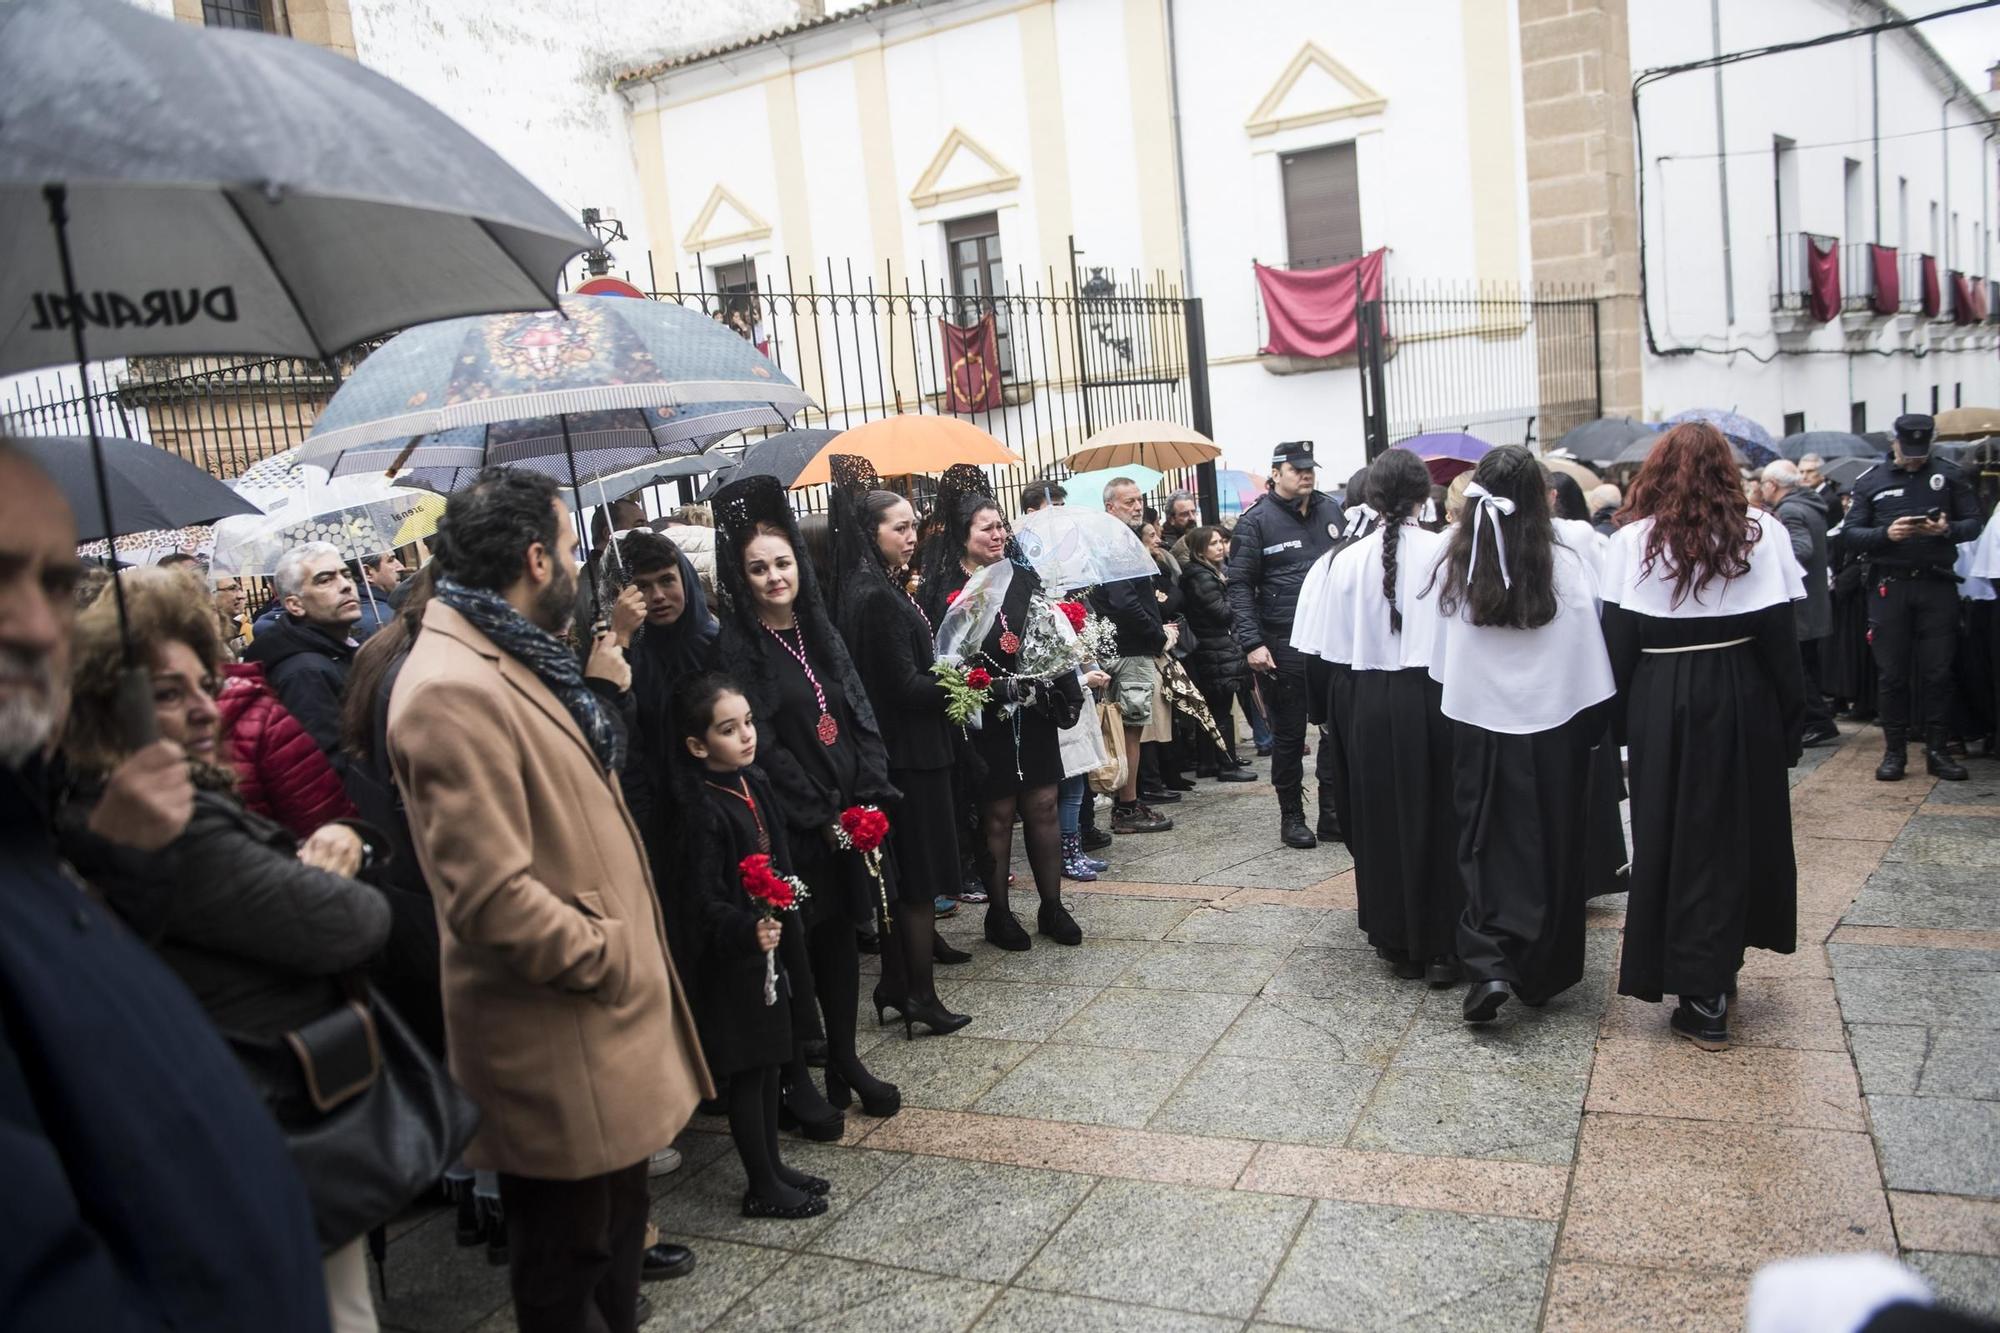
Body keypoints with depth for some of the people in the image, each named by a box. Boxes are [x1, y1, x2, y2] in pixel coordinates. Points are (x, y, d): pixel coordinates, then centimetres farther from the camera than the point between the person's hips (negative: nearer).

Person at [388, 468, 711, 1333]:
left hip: (606, 1011, 10)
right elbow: (491, 897, -27)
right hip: (555, 1043, -10)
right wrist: (610, 957, -17)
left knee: (616, 1225, 25)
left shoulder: (512, 660, 10)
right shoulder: (452, 690, -23)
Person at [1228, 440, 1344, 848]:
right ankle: (1291, 817, 17)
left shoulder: (1331, 511, 11)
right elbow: (1240, 586, -5)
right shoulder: (1256, 520, -3)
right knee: (1288, 734, 5)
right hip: (1284, 646, -4)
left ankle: (1333, 813, 18)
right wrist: (1252, 643, -14)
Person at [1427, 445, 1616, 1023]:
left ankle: (1488, 963, -7)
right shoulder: (1567, 568, -12)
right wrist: (1593, 729, 7)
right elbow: (1590, 666, -6)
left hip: (1477, 731, 1)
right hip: (1551, 732, -1)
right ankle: (1540, 975, 24)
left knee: (1487, 848, 11)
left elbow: (1441, 663, 1)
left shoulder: (1453, 568, -8)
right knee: (1550, 850, 13)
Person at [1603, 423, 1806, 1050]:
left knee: (1676, 837, 7)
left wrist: (1624, 717, 1)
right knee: (1742, 829, 18)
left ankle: (1705, 1002, 9)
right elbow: (1780, 634, -5)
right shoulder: (1760, 533, -4)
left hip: (1661, 706, -1)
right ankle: (1719, 969, 29)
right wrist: (1791, 715, 2)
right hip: (1743, 699, 1)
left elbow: (1618, 640, -7)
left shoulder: (1632, 542, -5)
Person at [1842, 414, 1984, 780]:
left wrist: (1947, 530, -15)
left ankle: (1936, 750, 13)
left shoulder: (1949, 476, 8)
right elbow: (1852, 532, 0)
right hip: (1889, 586, -1)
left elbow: (1974, 523, 5)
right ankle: (1894, 750, 12)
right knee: (1891, 673, 3)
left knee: (1938, 672, 3)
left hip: (1938, 585, 1)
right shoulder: (1870, 481, 5)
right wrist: (1886, 534, -18)